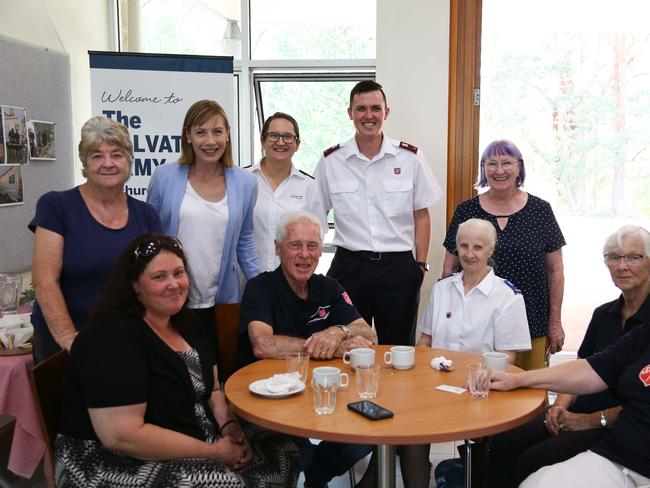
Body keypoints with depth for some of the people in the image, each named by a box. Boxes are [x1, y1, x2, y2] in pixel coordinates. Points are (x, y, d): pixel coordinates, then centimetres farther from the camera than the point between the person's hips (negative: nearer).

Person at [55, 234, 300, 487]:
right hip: (123, 462, -8)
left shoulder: (185, 321, 4)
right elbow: (121, 435, -27)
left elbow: (212, 390, 12)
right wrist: (213, 453, -22)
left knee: (280, 449, 2)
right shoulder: (113, 337, -22)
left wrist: (229, 426, -10)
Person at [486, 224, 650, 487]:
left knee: (533, 460, -26)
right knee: (504, 441, -18)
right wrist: (561, 404, -2)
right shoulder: (604, 314, 14)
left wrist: (592, 420, -14)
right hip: (578, 415, 6)